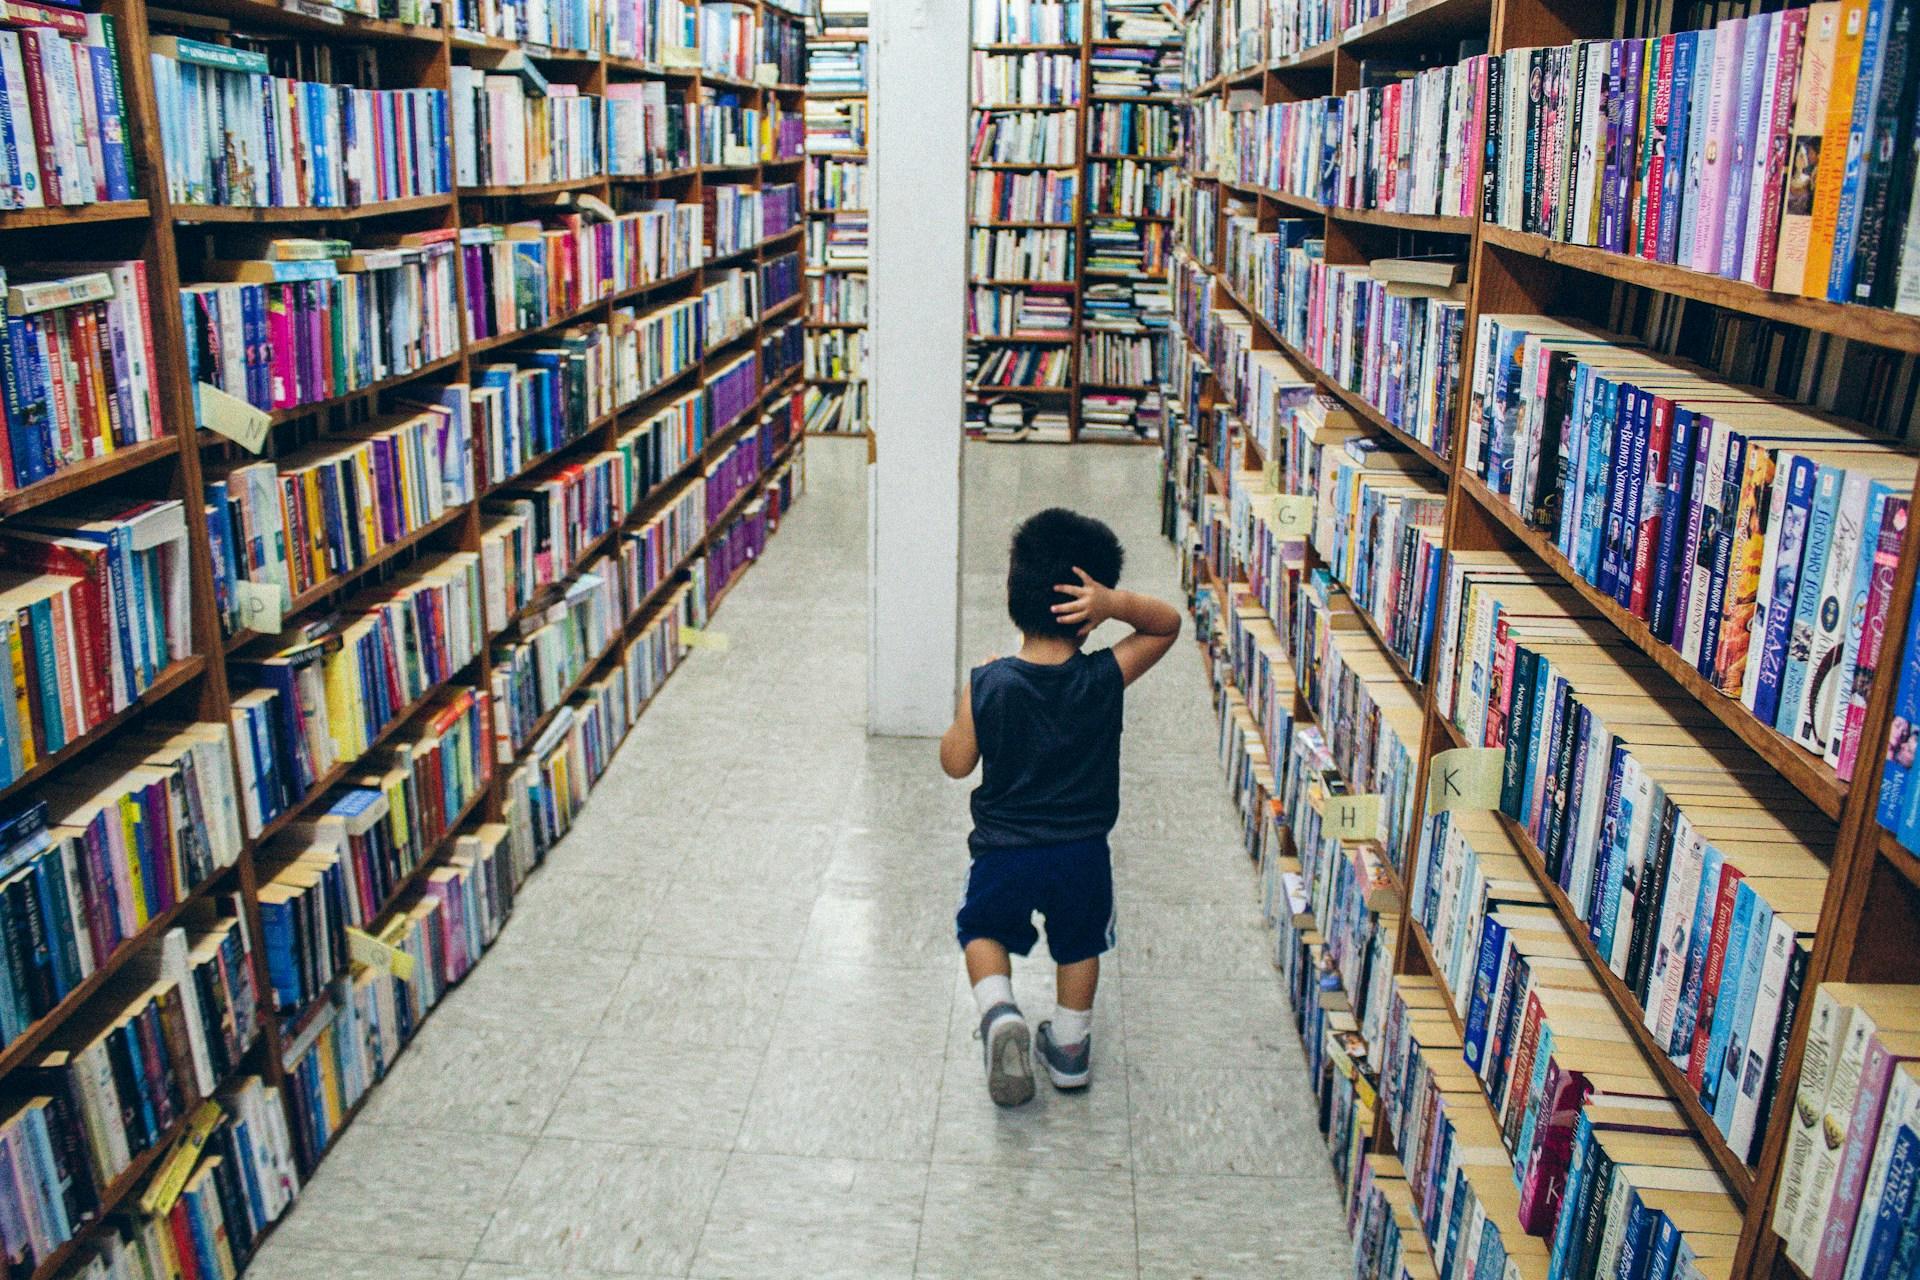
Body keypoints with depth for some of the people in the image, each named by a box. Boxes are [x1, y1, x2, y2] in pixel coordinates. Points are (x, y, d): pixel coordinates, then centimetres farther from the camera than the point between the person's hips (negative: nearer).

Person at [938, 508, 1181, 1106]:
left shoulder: (987, 684, -17)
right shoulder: (1105, 678, -17)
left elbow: (956, 763, -7)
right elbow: (1168, 624, -5)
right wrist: (1117, 603, -22)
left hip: (1004, 850, -1)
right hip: (1083, 850, 1)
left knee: (983, 930, 26)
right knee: (1078, 945, 27)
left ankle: (999, 1011, 2)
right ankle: (1070, 1048, 38)